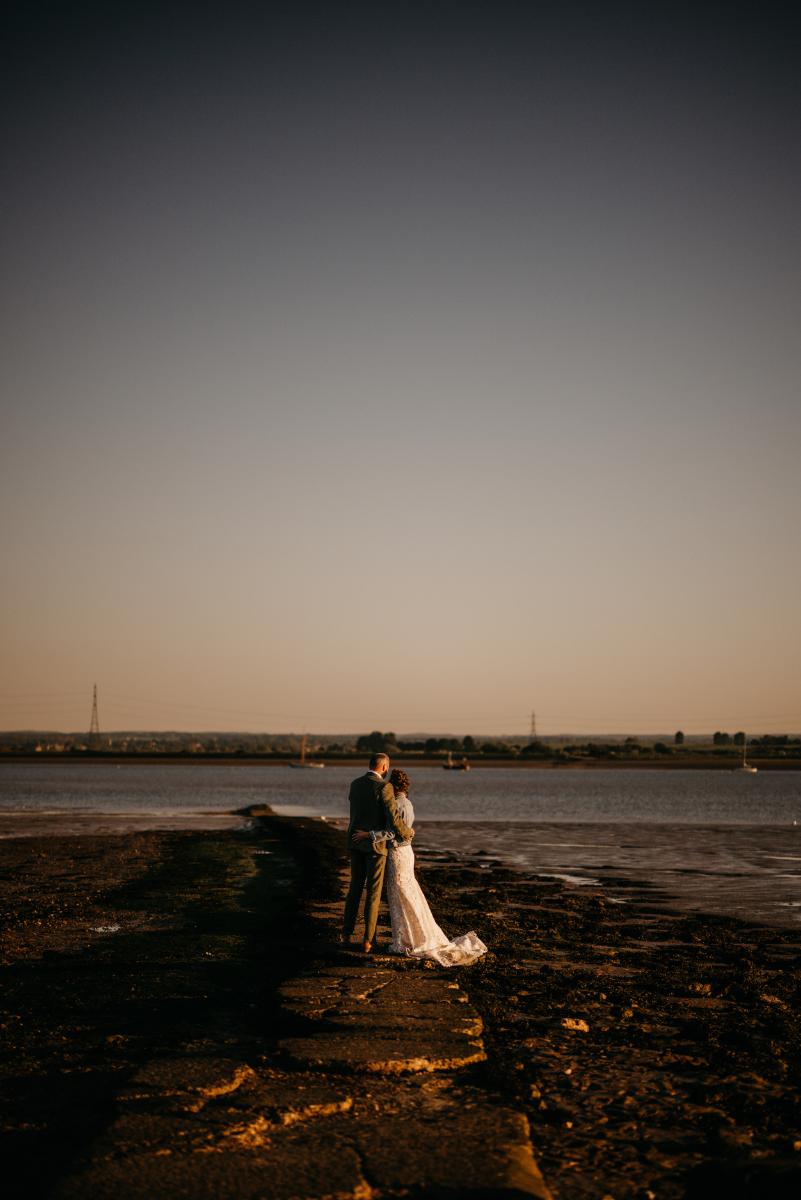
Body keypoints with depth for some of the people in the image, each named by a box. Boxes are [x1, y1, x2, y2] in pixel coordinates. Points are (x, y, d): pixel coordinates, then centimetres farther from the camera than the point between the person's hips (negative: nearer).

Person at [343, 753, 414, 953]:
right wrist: (407, 833, -2)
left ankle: (347, 932, 23)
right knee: (373, 893, 2)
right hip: (376, 844, -6)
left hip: (355, 842, 6)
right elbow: (394, 818, -22)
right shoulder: (384, 787, -16)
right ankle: (368, 940, 3)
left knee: (355, 888, 19)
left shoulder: (355, 784, 7)